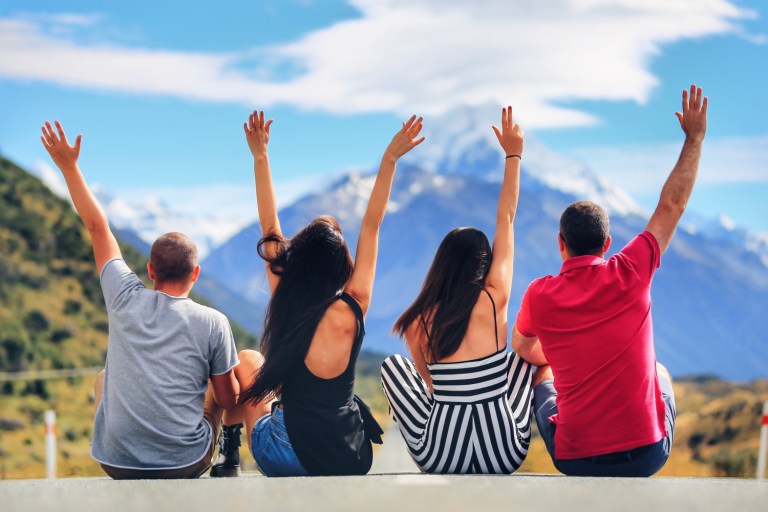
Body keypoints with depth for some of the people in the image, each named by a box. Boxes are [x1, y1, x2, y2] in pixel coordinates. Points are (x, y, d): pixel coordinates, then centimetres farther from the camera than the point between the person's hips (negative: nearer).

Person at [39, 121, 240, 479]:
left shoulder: (125, 300, -5)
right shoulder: (213, 323, -9)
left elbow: (97, 228, 7)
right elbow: (228, 400, 1)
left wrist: (69, 166, 16)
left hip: (117, 463, 1)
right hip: (186, 466, -1)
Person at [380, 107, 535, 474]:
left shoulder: (419, 321, -6)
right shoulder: (495, 300, -8)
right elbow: (506, 222, 2)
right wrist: (513, 155, 12)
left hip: (441, 459, 0)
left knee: (393, 364, 22)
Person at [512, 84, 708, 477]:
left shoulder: (539, 294, -7)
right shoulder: (630, 274, -10)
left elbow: (521, 348, 16)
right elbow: (672, 205, 4)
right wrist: (694, 138, 15)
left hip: (574, 459, 0)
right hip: (648, 455, 0)